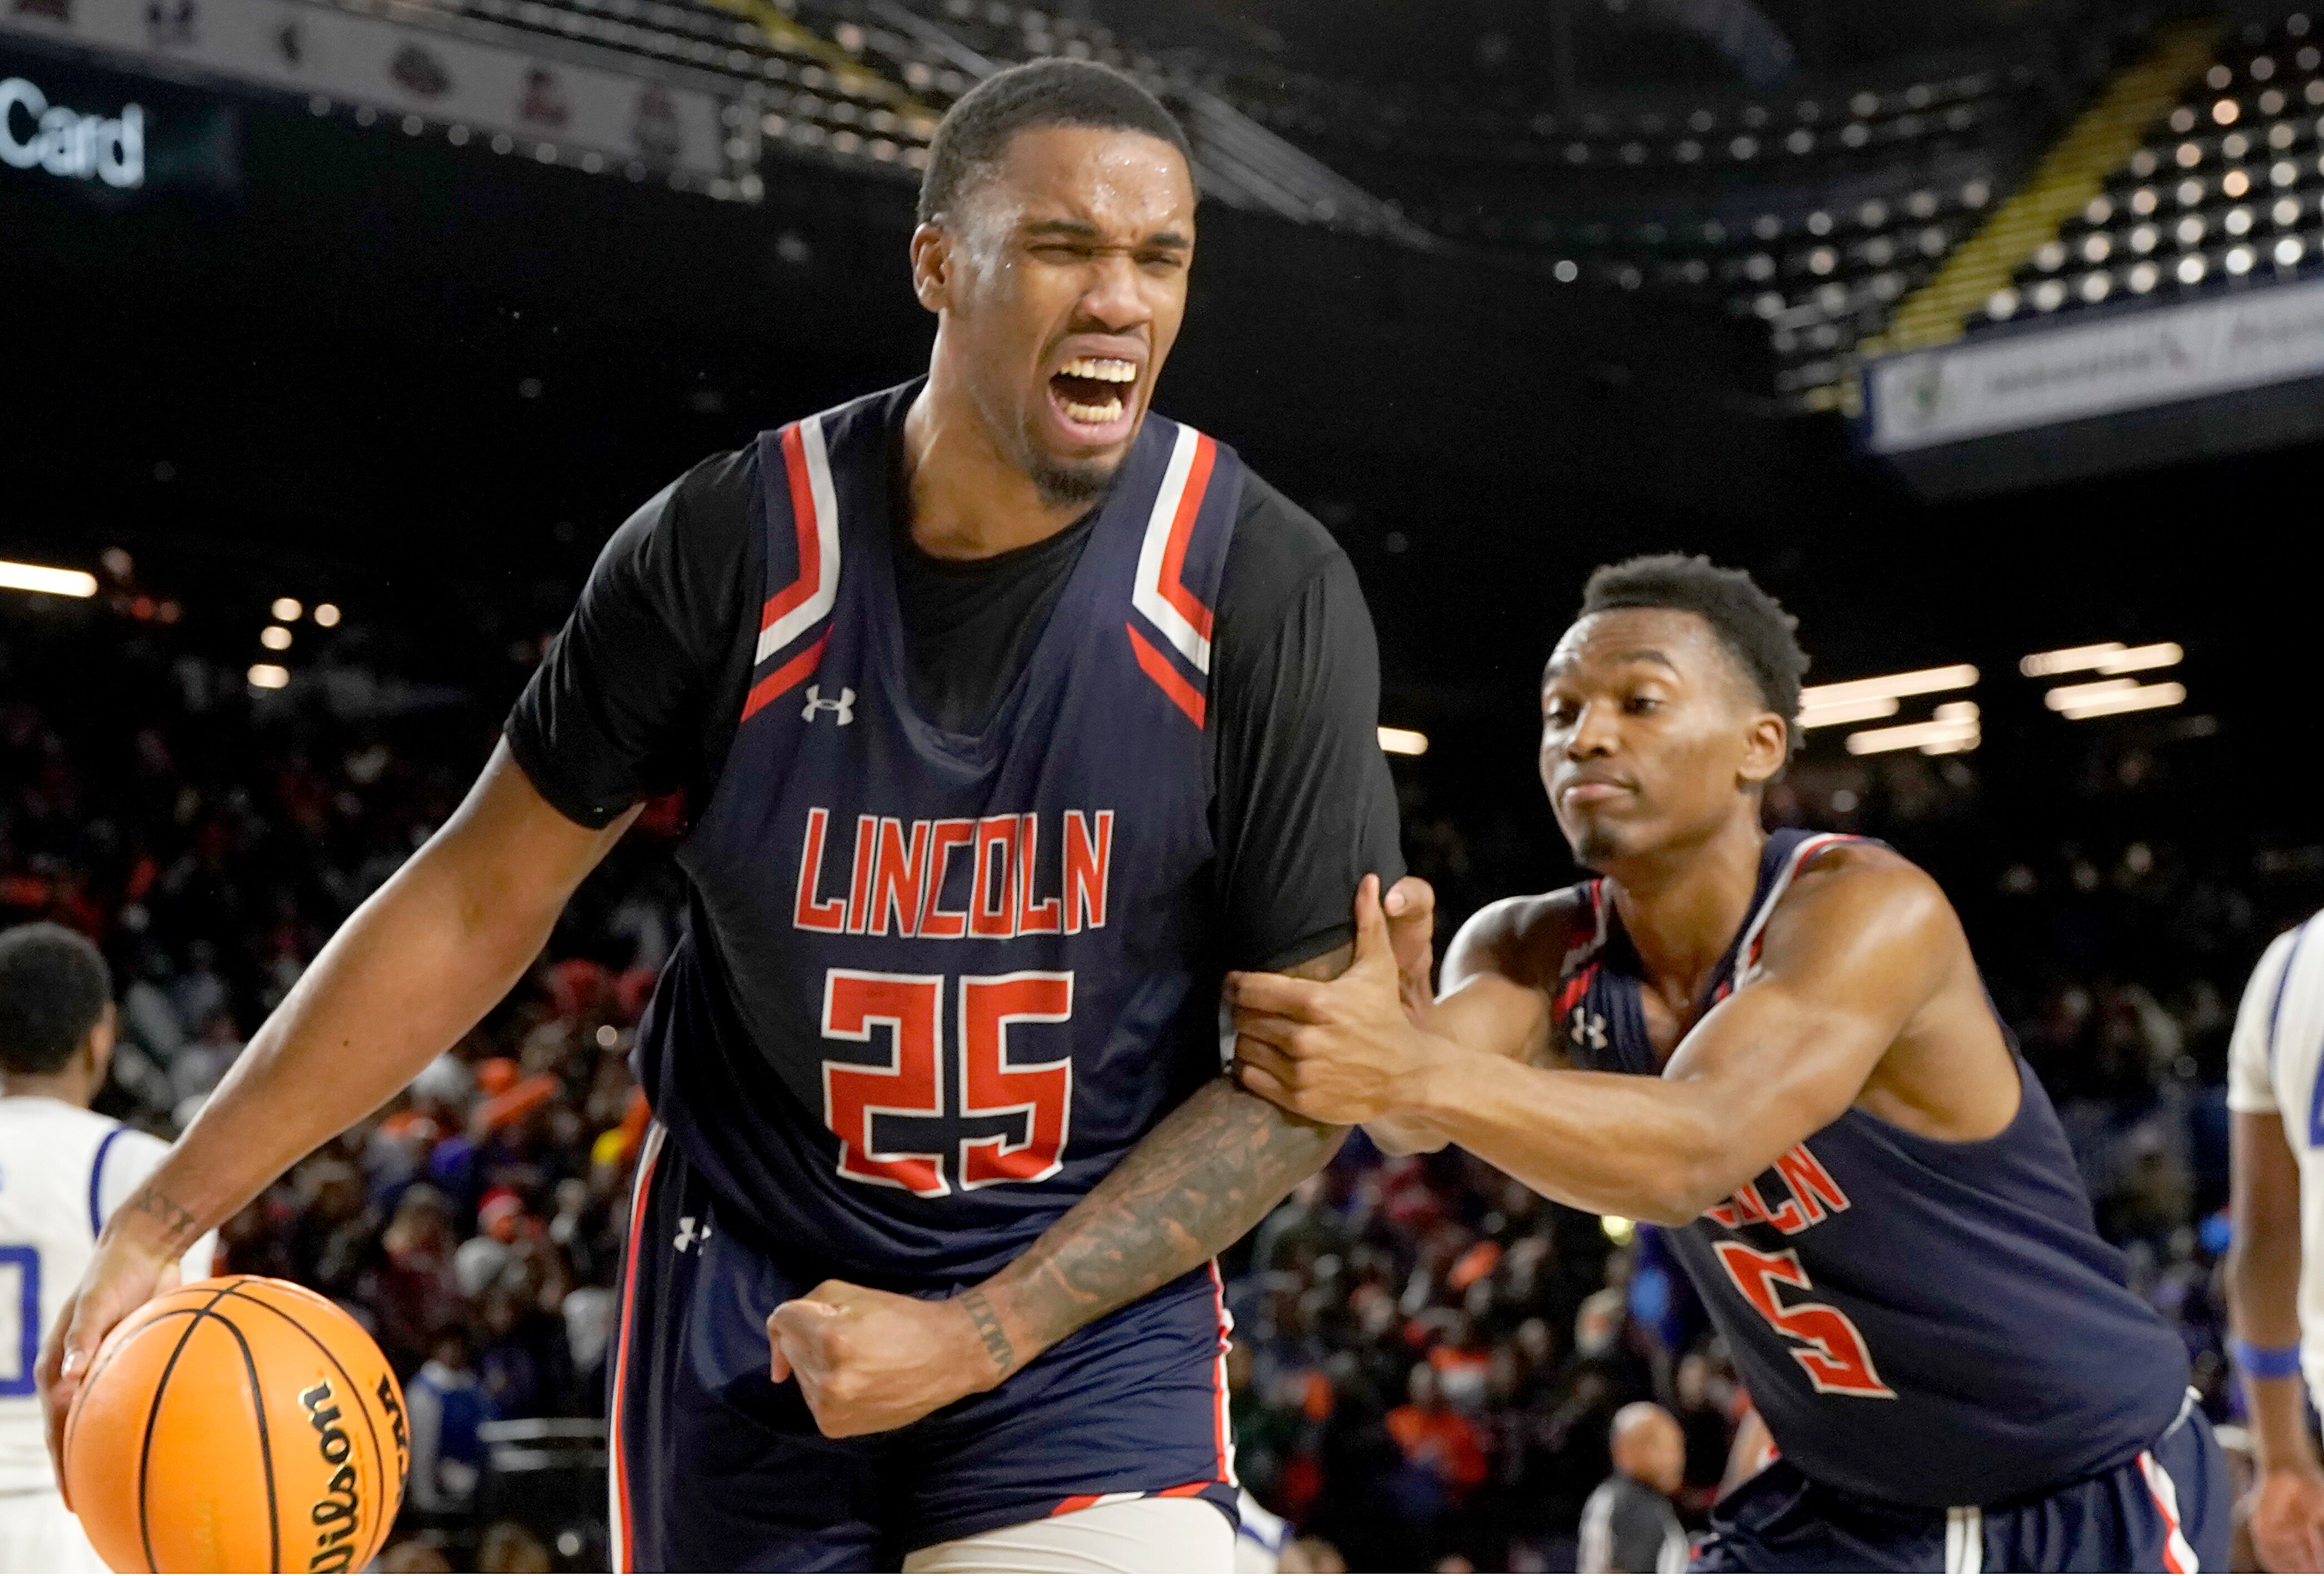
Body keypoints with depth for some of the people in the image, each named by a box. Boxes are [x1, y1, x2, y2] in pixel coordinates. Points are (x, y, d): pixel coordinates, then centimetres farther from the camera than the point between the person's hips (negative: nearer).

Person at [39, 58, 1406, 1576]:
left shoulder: (1267, 586, -13)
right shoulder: (735, 544, -10)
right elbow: (482, 897, -1)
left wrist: (972, 1337, -16)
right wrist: (168, 1214, -4)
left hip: (1089, 1310, -1)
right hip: (749, 1304, 2)